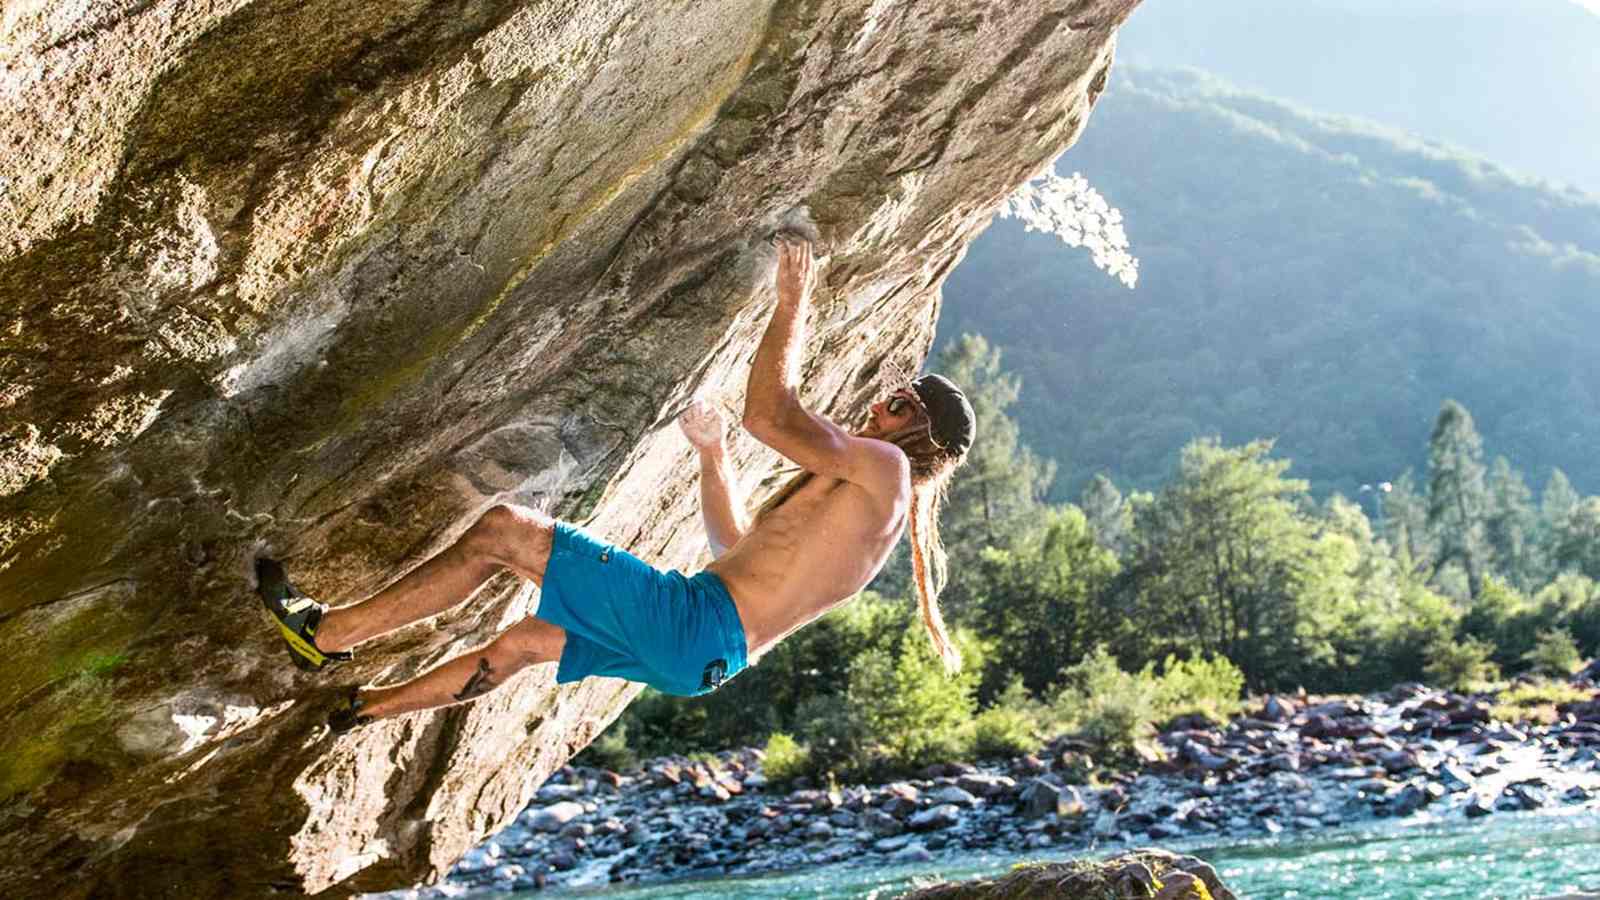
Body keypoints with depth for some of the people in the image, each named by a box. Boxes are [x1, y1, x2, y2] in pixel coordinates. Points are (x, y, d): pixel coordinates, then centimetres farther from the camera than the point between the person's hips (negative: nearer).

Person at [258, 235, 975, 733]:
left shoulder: (882, 467, -7)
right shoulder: (864, 503, 24)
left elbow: (769, 413, -20)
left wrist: (793, 299, -9)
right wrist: (711, 455, 27)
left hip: (692, 619, -10)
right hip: (708, 654, 10)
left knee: (502, 530, -8)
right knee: (524, 641, 28)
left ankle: (325, 633, -1)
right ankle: (361, 708, 41)